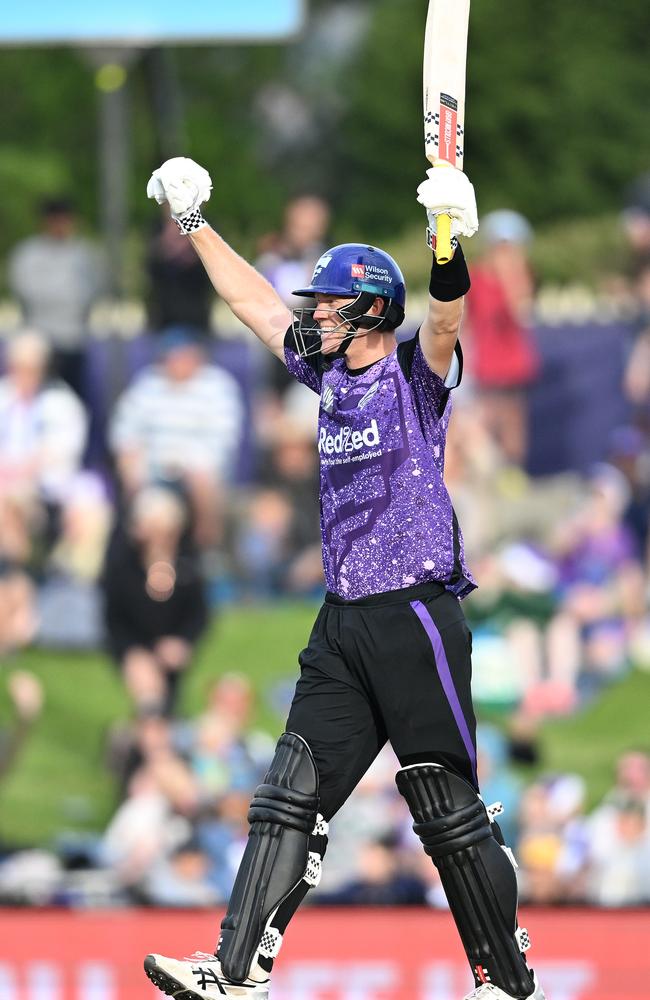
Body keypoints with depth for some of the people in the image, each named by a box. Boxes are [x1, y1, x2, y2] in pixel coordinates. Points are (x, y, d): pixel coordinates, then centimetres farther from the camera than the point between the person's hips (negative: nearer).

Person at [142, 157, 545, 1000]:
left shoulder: (417, 376, -5)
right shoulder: (331, 375, 15)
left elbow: (445, 323, -26)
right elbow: (256, 304, 23)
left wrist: (450, 244, -44)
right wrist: (196, 226, 22)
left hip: (416, 616, -8)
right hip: (342, 626, 8)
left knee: (450, 813, -4)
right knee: (292, 796, 1)